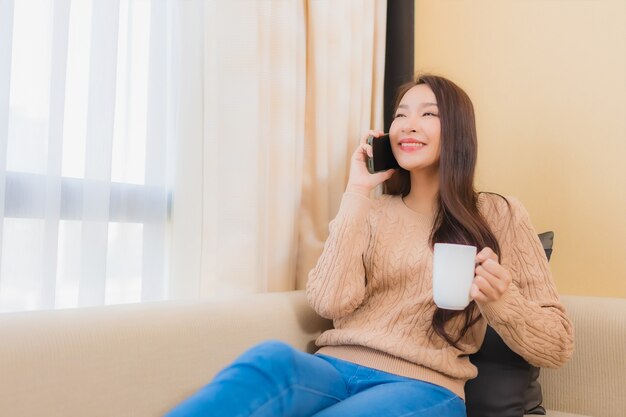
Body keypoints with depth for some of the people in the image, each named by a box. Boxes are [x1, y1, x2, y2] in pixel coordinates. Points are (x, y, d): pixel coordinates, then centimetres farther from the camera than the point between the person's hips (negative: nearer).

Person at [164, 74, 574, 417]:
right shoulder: (373, 212, 15)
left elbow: (557, 347, 5)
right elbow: (330, 302, -3)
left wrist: (499, 297, -16)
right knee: (273, 357, -34)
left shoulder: (499, 214, 8)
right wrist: (356, 195, 0)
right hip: (335, 368, 3)